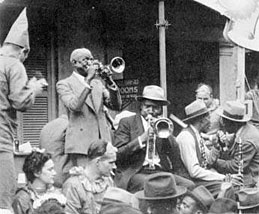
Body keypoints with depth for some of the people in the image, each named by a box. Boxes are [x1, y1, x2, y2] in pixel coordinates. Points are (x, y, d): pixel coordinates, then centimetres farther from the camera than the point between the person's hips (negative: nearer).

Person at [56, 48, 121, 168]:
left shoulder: (97, 83, 18)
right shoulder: (64, 84, 2)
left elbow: (116, 106, 7)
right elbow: (74, 106, -17)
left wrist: (110, 82, -8)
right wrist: (88, 80, -17)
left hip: (103, 142, 5)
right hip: (81, 144, -5)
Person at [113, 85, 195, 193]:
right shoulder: (127, 123, 9)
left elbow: (176, 155, 7)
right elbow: (117, 154, -4)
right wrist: (142, 139, -12)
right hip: (135, 173, -4)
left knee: (189, 185, -22)